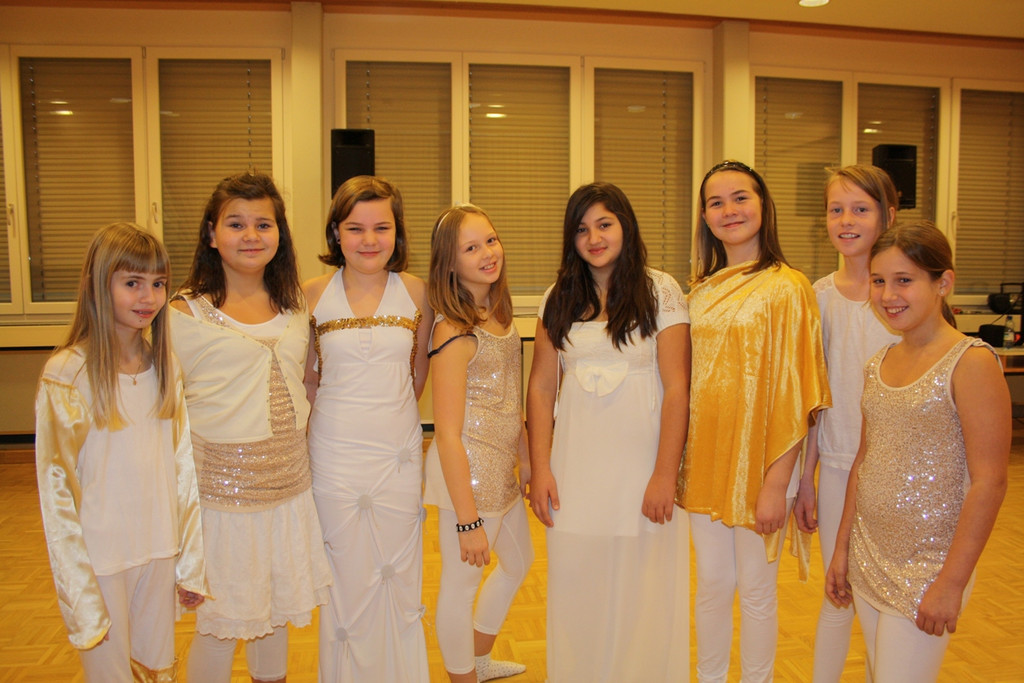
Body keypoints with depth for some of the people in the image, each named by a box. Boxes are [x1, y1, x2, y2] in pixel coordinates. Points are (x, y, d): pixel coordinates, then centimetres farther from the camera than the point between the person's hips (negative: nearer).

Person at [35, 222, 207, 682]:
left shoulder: (165, 366, 2)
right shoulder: (66, 375, -13)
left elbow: (183, 467, 5)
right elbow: (55, 488, -11)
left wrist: (191, 563, 6)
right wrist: (80, 594, -10)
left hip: (159, 554, 5)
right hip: (100, 558, -4)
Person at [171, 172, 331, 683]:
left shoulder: (295, 308, 6)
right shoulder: (186, 314, -8)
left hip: (288, 482, 5)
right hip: (221, 485, -4)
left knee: (277, 612, 18)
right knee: (220, 621, 7)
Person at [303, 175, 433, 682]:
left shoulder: (415, 292, -1)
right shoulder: (315, 294, -3)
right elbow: (306, 378, 8)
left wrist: (387, 409, 8)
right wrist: (346, 417, 6)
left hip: (400, 454, 1)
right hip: (335, 456, -1)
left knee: (400, 579, 12)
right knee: (346, 583, 10)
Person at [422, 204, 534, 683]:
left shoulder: (500, 315, 5)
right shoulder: (453, 333, -20)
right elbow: (448, 434, -21)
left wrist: (527, 459, 15)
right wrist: (467, 520, -20)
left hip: (503, 470, 10)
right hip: (466, 472, -10)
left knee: (519, 562, 26)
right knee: (462, 582, 8)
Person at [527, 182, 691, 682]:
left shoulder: (660, 291, -3)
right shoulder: (559, 299, 7)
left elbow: (676, 388, -8)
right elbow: (541, 387, 6)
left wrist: (664, 475, -13)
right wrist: (540, 469, -1)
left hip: (640, 459, -3)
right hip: (575, 465, 3)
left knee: (640, 593, 6)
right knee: (575, 589, 10)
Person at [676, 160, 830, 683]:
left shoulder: (788, 287, -10)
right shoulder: (702, 291, 8)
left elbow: (795, 395, -12)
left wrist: (777, 483, -16)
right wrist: (678, 463, 8)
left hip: (759, 463, -5)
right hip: (705, 459, 5)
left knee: (756, 590, 10)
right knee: (711, 585, 16)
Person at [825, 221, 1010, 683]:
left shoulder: (971, 362, -14)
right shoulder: (878, 365, 6)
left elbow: (989, 482, -16)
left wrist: (952, 582, -17)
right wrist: (842, 549, 12)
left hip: (929, 564, -6)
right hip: (870, 556, 6)